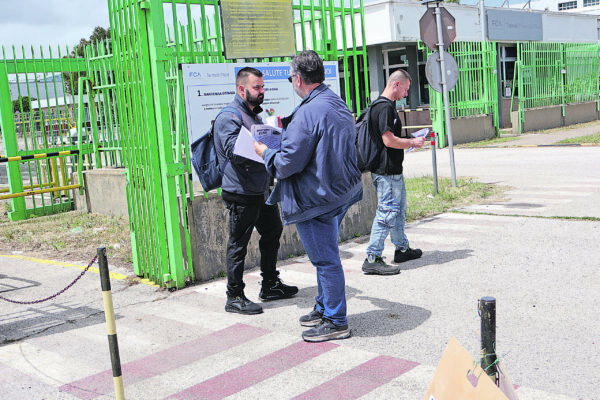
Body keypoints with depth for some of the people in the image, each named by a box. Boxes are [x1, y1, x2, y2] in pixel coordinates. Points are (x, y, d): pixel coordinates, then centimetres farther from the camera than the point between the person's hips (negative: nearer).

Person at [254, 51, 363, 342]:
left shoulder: (308, 113, -22)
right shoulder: (338, 104, 9)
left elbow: (288, 163, -22)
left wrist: (265, 152, -2)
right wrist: (288, 126, 30)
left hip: (317, 198, -10)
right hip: (341, 192, 10)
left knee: (326, 260, 0)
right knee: (326, 256, 21)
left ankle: (336, 322, 11)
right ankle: (324, 308, 35)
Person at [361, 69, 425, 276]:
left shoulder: (386, 106, 16)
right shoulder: (385, 107, -18)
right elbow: (389, 140, -24)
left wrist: (410, 140, 15)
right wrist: (412, 143, -11)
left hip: (393, 169, 11)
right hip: (387, 170, -11)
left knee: (399, 209, 20)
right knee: (387, 212, -9)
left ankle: (402, 249, 33)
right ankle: (372, 259, -6)